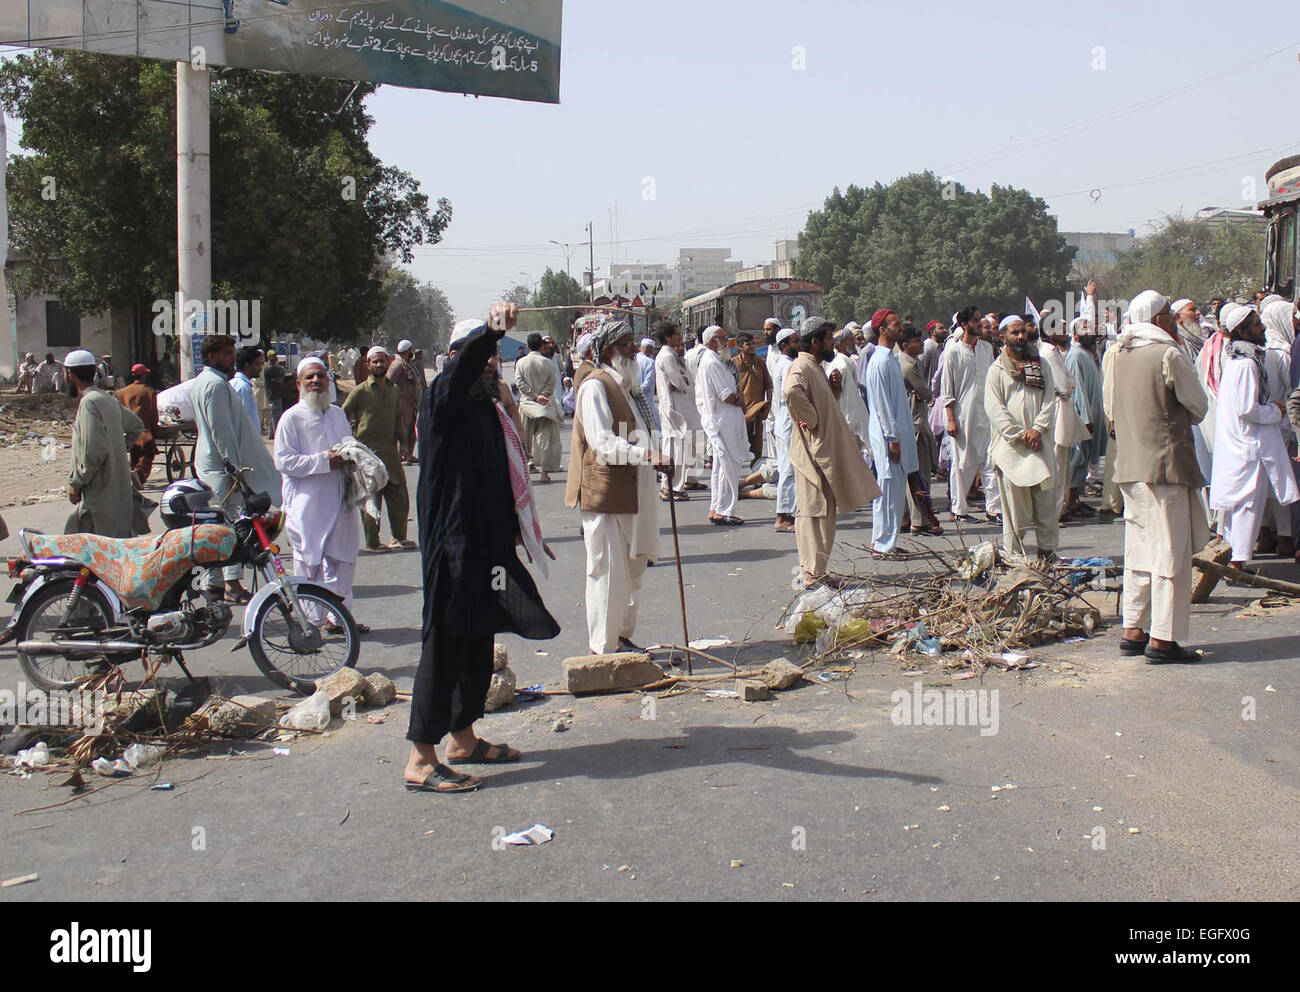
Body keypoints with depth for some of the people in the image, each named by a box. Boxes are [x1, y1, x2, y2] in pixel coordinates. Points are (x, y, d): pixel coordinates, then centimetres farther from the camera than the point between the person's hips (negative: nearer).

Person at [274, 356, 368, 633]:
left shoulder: (338, 414, 16)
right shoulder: (292, 418, -4)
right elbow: (284, 462, -12)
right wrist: (325, 461, -18)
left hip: (340, 502, 6)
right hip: (308, 504, -6)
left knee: (343, 559, 9)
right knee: (309, 562, -3)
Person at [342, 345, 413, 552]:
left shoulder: (393, 390, 14)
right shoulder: (360, 391, -3)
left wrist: (402, 441, 15)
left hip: (390, 451, 5)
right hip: (368, 452, -5)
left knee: (399, 496, 5)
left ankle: (399, 537, 16)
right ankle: (372, 542, 4)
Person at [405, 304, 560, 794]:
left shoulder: (487, 408, 15)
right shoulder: (442, 400, -11)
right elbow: (462, 368, -35)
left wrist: (513, 530, 24)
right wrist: (489, 331, -52)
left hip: (487, 545, 9)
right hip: (451, 545, -9)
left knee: (478, 640, 16)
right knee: (444, 643, -7)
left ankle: (462, 738, 30)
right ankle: (421, 760, -2)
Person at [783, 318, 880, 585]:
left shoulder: (815, 366, 16)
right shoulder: (801, 367, -16)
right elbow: (792, 392, -38)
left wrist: (834, 386, 9)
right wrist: (812, 420, -26)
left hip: (826, 450, 10)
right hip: (813, 451, -10)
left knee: (824, 511, 14)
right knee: (813, 511, -6)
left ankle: (813, 569, 21)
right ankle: (813, 573, -2)